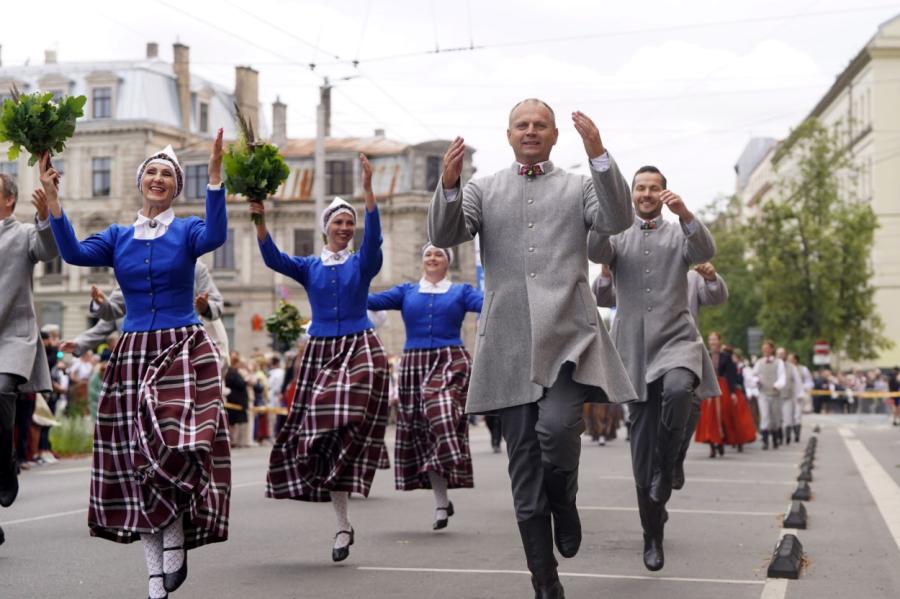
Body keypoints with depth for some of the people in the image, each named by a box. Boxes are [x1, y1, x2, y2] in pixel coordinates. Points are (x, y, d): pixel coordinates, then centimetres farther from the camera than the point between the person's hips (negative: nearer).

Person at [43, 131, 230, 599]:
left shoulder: (187, 230, 5)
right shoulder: (118, 237, 12)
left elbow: (214, 236, -19)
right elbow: (74, 253, -6)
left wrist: (214, 178, -29)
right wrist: (51, 197, -15)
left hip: (184, 349, -3)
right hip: (133, 352, 3)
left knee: (174, 442, -23)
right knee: (138, 454, 0)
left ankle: (175, 535, -2)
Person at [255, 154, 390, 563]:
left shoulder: (362, 263, 5)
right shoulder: (309, 267, 9)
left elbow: (373, 238, -15)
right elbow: (273, 259, -7)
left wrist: (368, 190, -26)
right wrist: (260, 220, -24)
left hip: (360, 348, -2)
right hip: (320, 352, 2)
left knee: (347, 420, -26)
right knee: (319, 432, -1)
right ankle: (343, 523, 7)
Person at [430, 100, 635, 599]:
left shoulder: (579, 186, 13)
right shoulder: (483, 189, 16)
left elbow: (617, 221, -6)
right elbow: (444, 235, 1)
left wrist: (599, 156, -17)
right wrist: (448, 185, -17)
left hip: (569, 338, -2)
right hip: (511, 346, 2)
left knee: (557, 427, -27)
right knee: (525, 469, 3)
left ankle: (564, 502, 7)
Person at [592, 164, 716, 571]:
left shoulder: (680, 234, 11)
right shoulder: (618, 236, 13)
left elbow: (706, 252, -9)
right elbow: (596, 252, -8)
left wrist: (685, 214, -27)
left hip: (675, 339, -1)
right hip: (635, 348, 1)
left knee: (678, 390, -36)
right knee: (642, 447, 2)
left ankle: (666, 471, -15)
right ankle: (653, 534, 13)